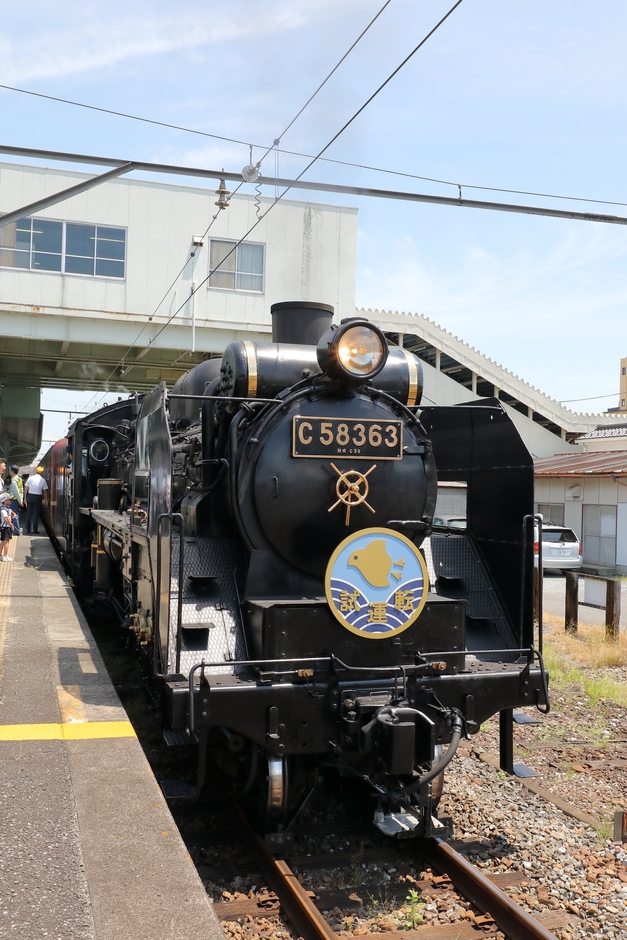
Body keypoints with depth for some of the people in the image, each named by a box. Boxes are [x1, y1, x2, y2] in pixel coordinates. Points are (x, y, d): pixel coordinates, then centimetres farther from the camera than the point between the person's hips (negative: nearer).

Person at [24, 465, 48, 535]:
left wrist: (25, 497, 8)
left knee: (29, 513, 10)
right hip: (38, 497, -1)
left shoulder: (30, 478, 0)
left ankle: (28, 529, 12)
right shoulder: (43, 480, -3)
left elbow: (26, 489, 1)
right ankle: (34, 530, 2)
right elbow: (44, 491, -2)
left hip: (30, 496, 2)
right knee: (36, 514, 4)